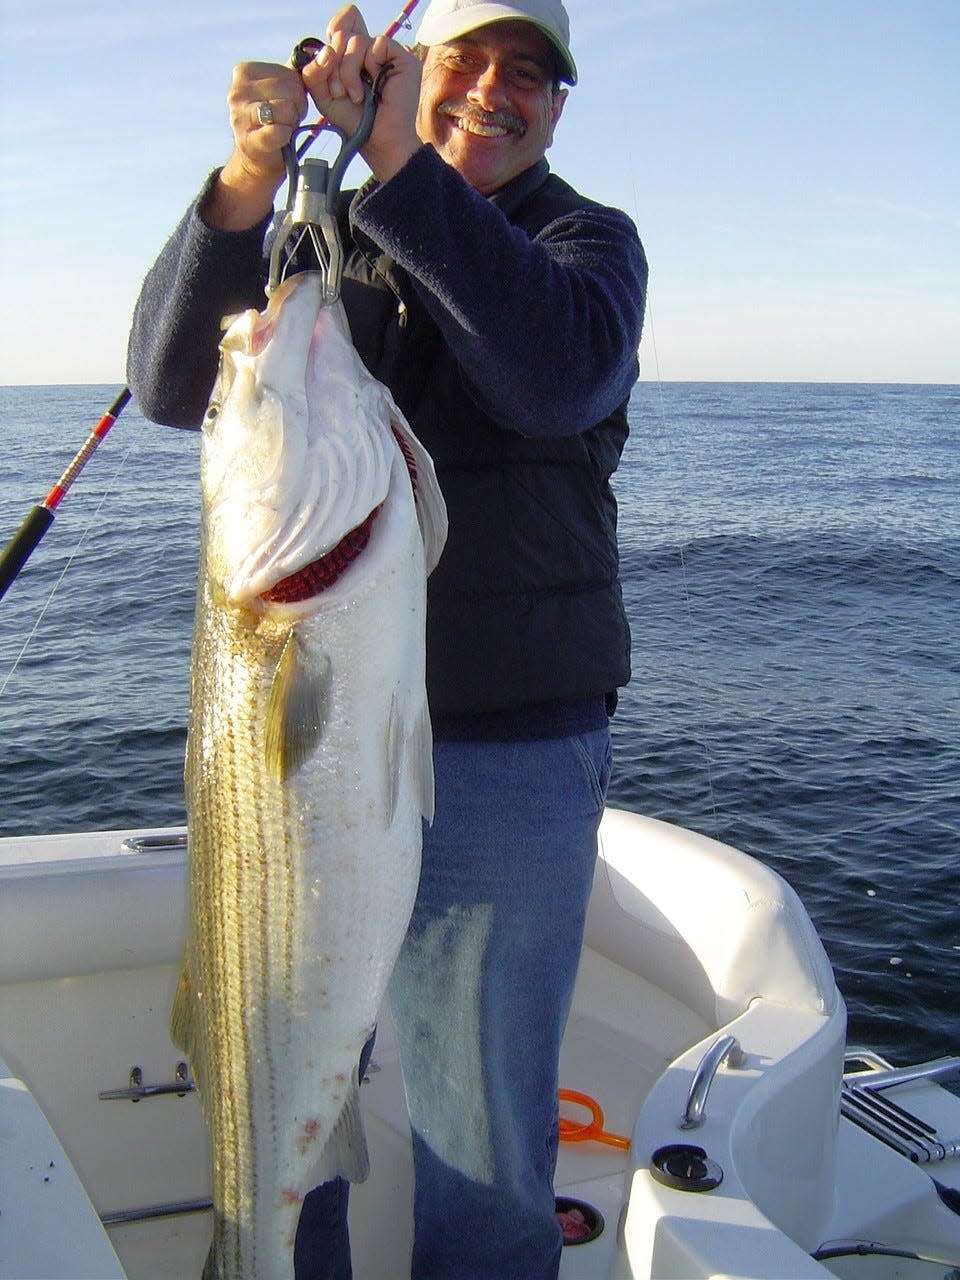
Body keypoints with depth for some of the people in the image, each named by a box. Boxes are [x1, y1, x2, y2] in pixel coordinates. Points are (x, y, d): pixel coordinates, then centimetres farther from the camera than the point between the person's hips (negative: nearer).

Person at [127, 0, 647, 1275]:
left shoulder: (587, 239, 5)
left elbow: (560, 373, -19)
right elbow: (173, 384, -6)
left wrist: (399, 165, -24)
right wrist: (244, 187, -21)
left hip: (508, 750, -2)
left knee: (480, 1152, 6)